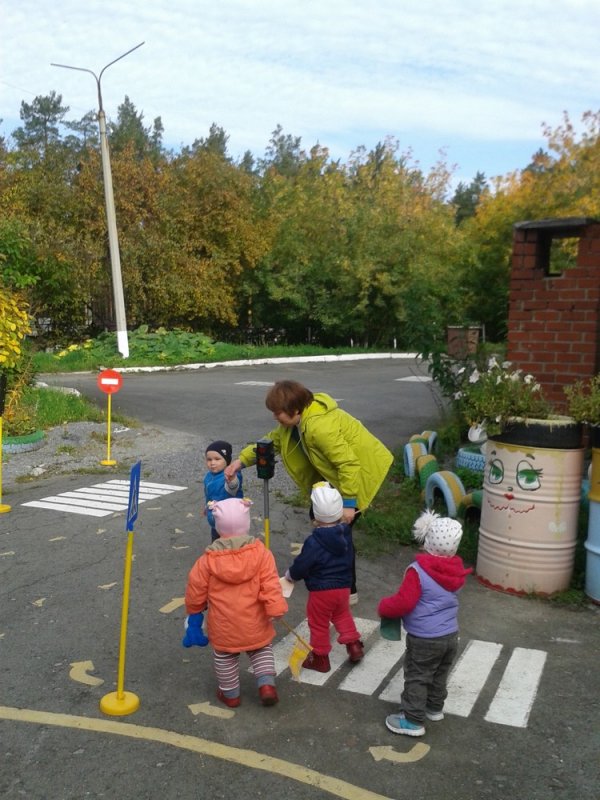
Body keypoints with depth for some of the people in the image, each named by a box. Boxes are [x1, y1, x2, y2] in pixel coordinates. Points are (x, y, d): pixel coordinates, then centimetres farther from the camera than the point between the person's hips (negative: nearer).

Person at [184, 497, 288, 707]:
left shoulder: (208, 560, -13)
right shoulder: (260, 552, -14)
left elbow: (196, 588, -3)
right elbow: (271, 585, -17)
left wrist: (194, 609, 14)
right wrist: (275, 609, -11)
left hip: (223, 626, 0)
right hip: (255, 624, 1)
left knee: (224, 657, 23)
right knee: (262, 650, 25)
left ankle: (230, 693, 34)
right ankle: (267, 684, 10)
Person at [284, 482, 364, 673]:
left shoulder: (314, 542, -24)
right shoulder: (346, 533, -4)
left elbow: (301, 566, -19)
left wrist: (290, 574, 3)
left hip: (321, 591, -6)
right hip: (343, 586, 6)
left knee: (318, 623, 13)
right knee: (342, 614, 30)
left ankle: (320, 658, 25)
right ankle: (353, 644, 26)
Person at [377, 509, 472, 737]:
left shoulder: (418, 570, -26)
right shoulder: (456, 572, -4)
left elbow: (403, 603, -26)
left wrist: (383, 607, -7)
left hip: (425, 639, -7)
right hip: (450, 635, 7)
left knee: (417, 678, 9)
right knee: (439, 675, 25)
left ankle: (413, 720, 18)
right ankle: (435, 708, 43)